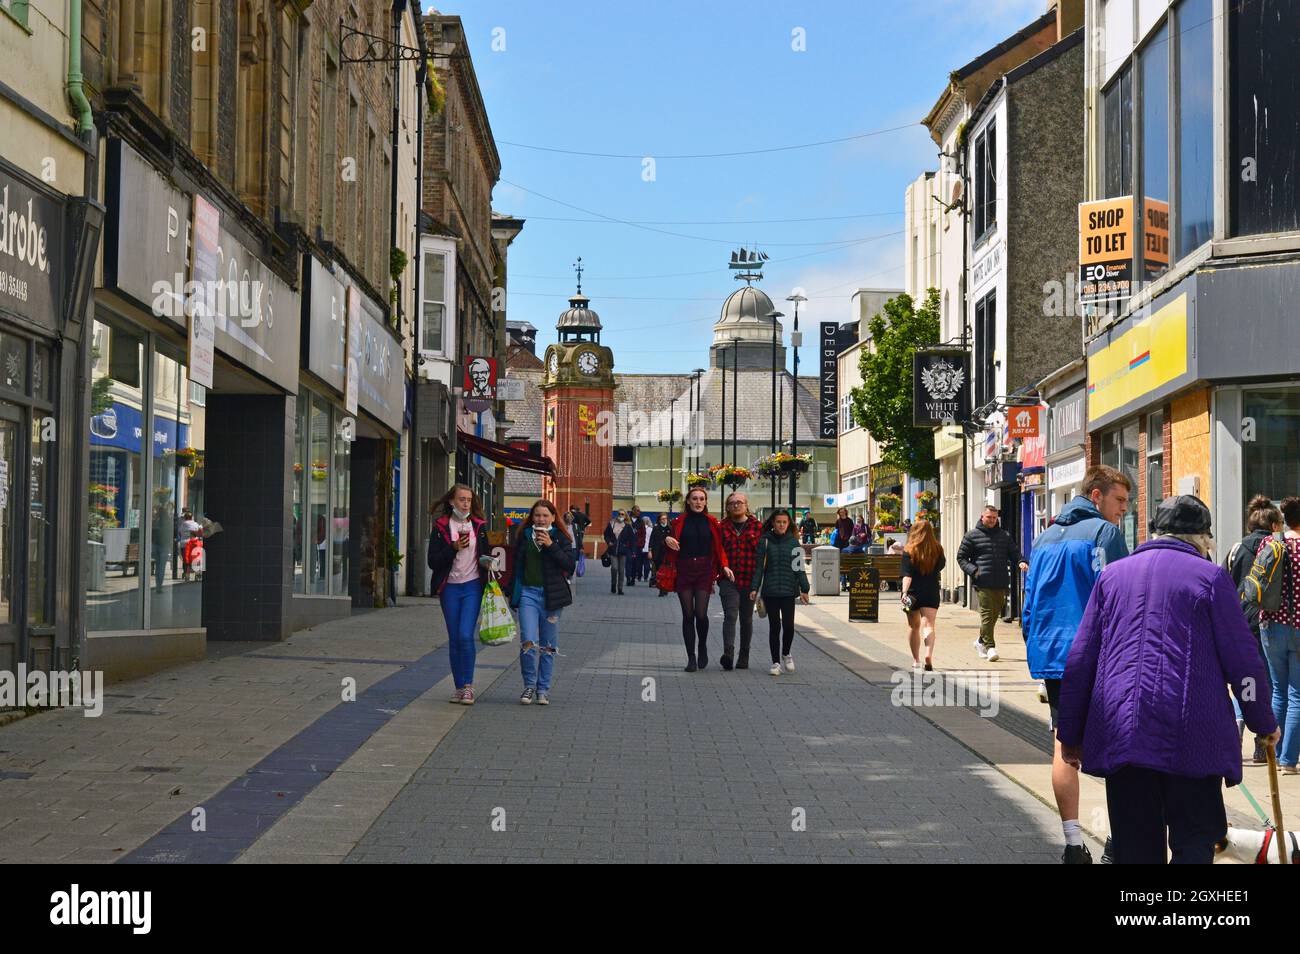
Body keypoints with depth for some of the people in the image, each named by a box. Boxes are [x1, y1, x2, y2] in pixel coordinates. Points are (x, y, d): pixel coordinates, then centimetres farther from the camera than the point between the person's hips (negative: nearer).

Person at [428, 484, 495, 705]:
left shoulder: (478, 526, 7)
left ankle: (468, 685, -4)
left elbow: (485, 553, 19)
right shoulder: (441, 527, 1)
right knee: (454, 639, 6)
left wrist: (487, 561, -4)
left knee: (466, 635, -14)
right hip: (449, 588, 0)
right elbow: (432, 561, -5)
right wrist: (454, 548, -17)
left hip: (472, 587, 0)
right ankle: (459, 687, 15)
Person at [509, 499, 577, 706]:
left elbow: (570, 564, -7)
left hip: (550, 595, 0)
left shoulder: (560, 538, 3)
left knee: (548, 646, 6)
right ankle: (529, 686, 2)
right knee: (528, 642, -13)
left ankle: (543, 689, 16)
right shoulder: (524, 536, 8)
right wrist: (513, 595, 11)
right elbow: (516, 565, 13)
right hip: (528, 593, 0)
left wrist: (551, 546, -15)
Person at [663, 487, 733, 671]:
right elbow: (673, 545, 10)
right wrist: (668, 540, -12)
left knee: (701, 613, -10)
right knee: (688, 615, 1)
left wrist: (724, 566, -6)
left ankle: (702, 647, 18)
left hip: (704, 571, -1)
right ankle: (691, 657, 8)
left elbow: (719, 547, 7)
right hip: (684, 571, 1)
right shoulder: (680, 522, 6)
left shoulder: (711, 522, 5)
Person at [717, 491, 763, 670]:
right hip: (729, 580, -1)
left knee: (746, 619, 10)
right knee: (730, 615, -16)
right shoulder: (722, 527, 7)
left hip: (750, 580, 1)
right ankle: (728, 652, -25)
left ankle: (744, 657, 21)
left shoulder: (756, 526, 4)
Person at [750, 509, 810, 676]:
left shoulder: (793, 542, 5)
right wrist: (755, 588, -4)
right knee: (774, 626, 2)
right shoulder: (765, 541, 3)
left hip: (789, 590, 0)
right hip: (770, 591, 0)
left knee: (788, 625, -3)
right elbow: (759, 566, 3)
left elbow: (799, 567, 5)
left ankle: (786, 653, 24)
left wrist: (804, 589, -1)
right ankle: (776, 662, 11)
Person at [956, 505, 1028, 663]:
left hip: (1001, 583, 5)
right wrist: (972, 570, -11)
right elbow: (961, 557, 6)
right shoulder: (972, 536, 5)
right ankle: (990, 646, -11)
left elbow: (1014, 552, 21)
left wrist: (1021, 561, -2)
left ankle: (981, 641, 28)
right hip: (983, 583, -5)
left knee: (995, 614, 11)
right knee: (987, 613, -11)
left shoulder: (1005, 536, 17)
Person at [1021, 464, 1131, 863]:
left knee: (1065, 745, 7)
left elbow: (1029, 602, 17)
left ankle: (1073, 844, 6)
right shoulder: (1104, 532, -8)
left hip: (1049, 654, 6)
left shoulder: (1044, 537, 15)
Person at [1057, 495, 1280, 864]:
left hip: (1121, 733, 3)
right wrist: (1264, 722, 14)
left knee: (1134, 846, 11)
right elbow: (1243, 660, 0)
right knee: (1195, 840, 6)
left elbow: (1080, 658, 11)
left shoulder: (1111, 575, 12)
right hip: (1193, 735, -3)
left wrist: (1070, 733, 15)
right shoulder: (1210, 576, 2)